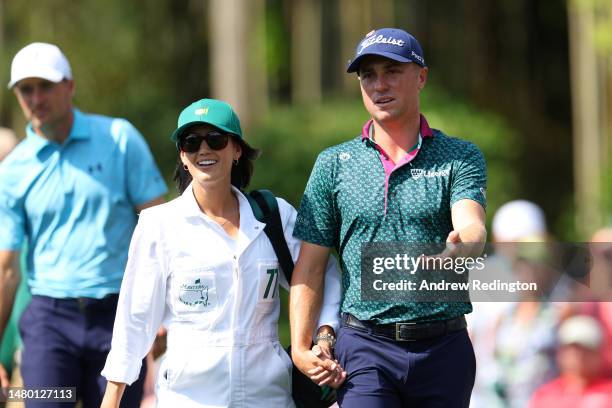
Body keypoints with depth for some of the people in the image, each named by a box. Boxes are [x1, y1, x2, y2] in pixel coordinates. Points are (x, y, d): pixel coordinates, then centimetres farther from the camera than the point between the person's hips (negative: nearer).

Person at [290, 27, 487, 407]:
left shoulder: (461, 158, 5)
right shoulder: (334, 164, 9)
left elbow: (472, 226, -14)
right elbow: (310, 265, 9)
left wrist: (460, 247, -39)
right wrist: (301, 347, -3)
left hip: (444, 348, 0)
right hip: (365, 348, 0)